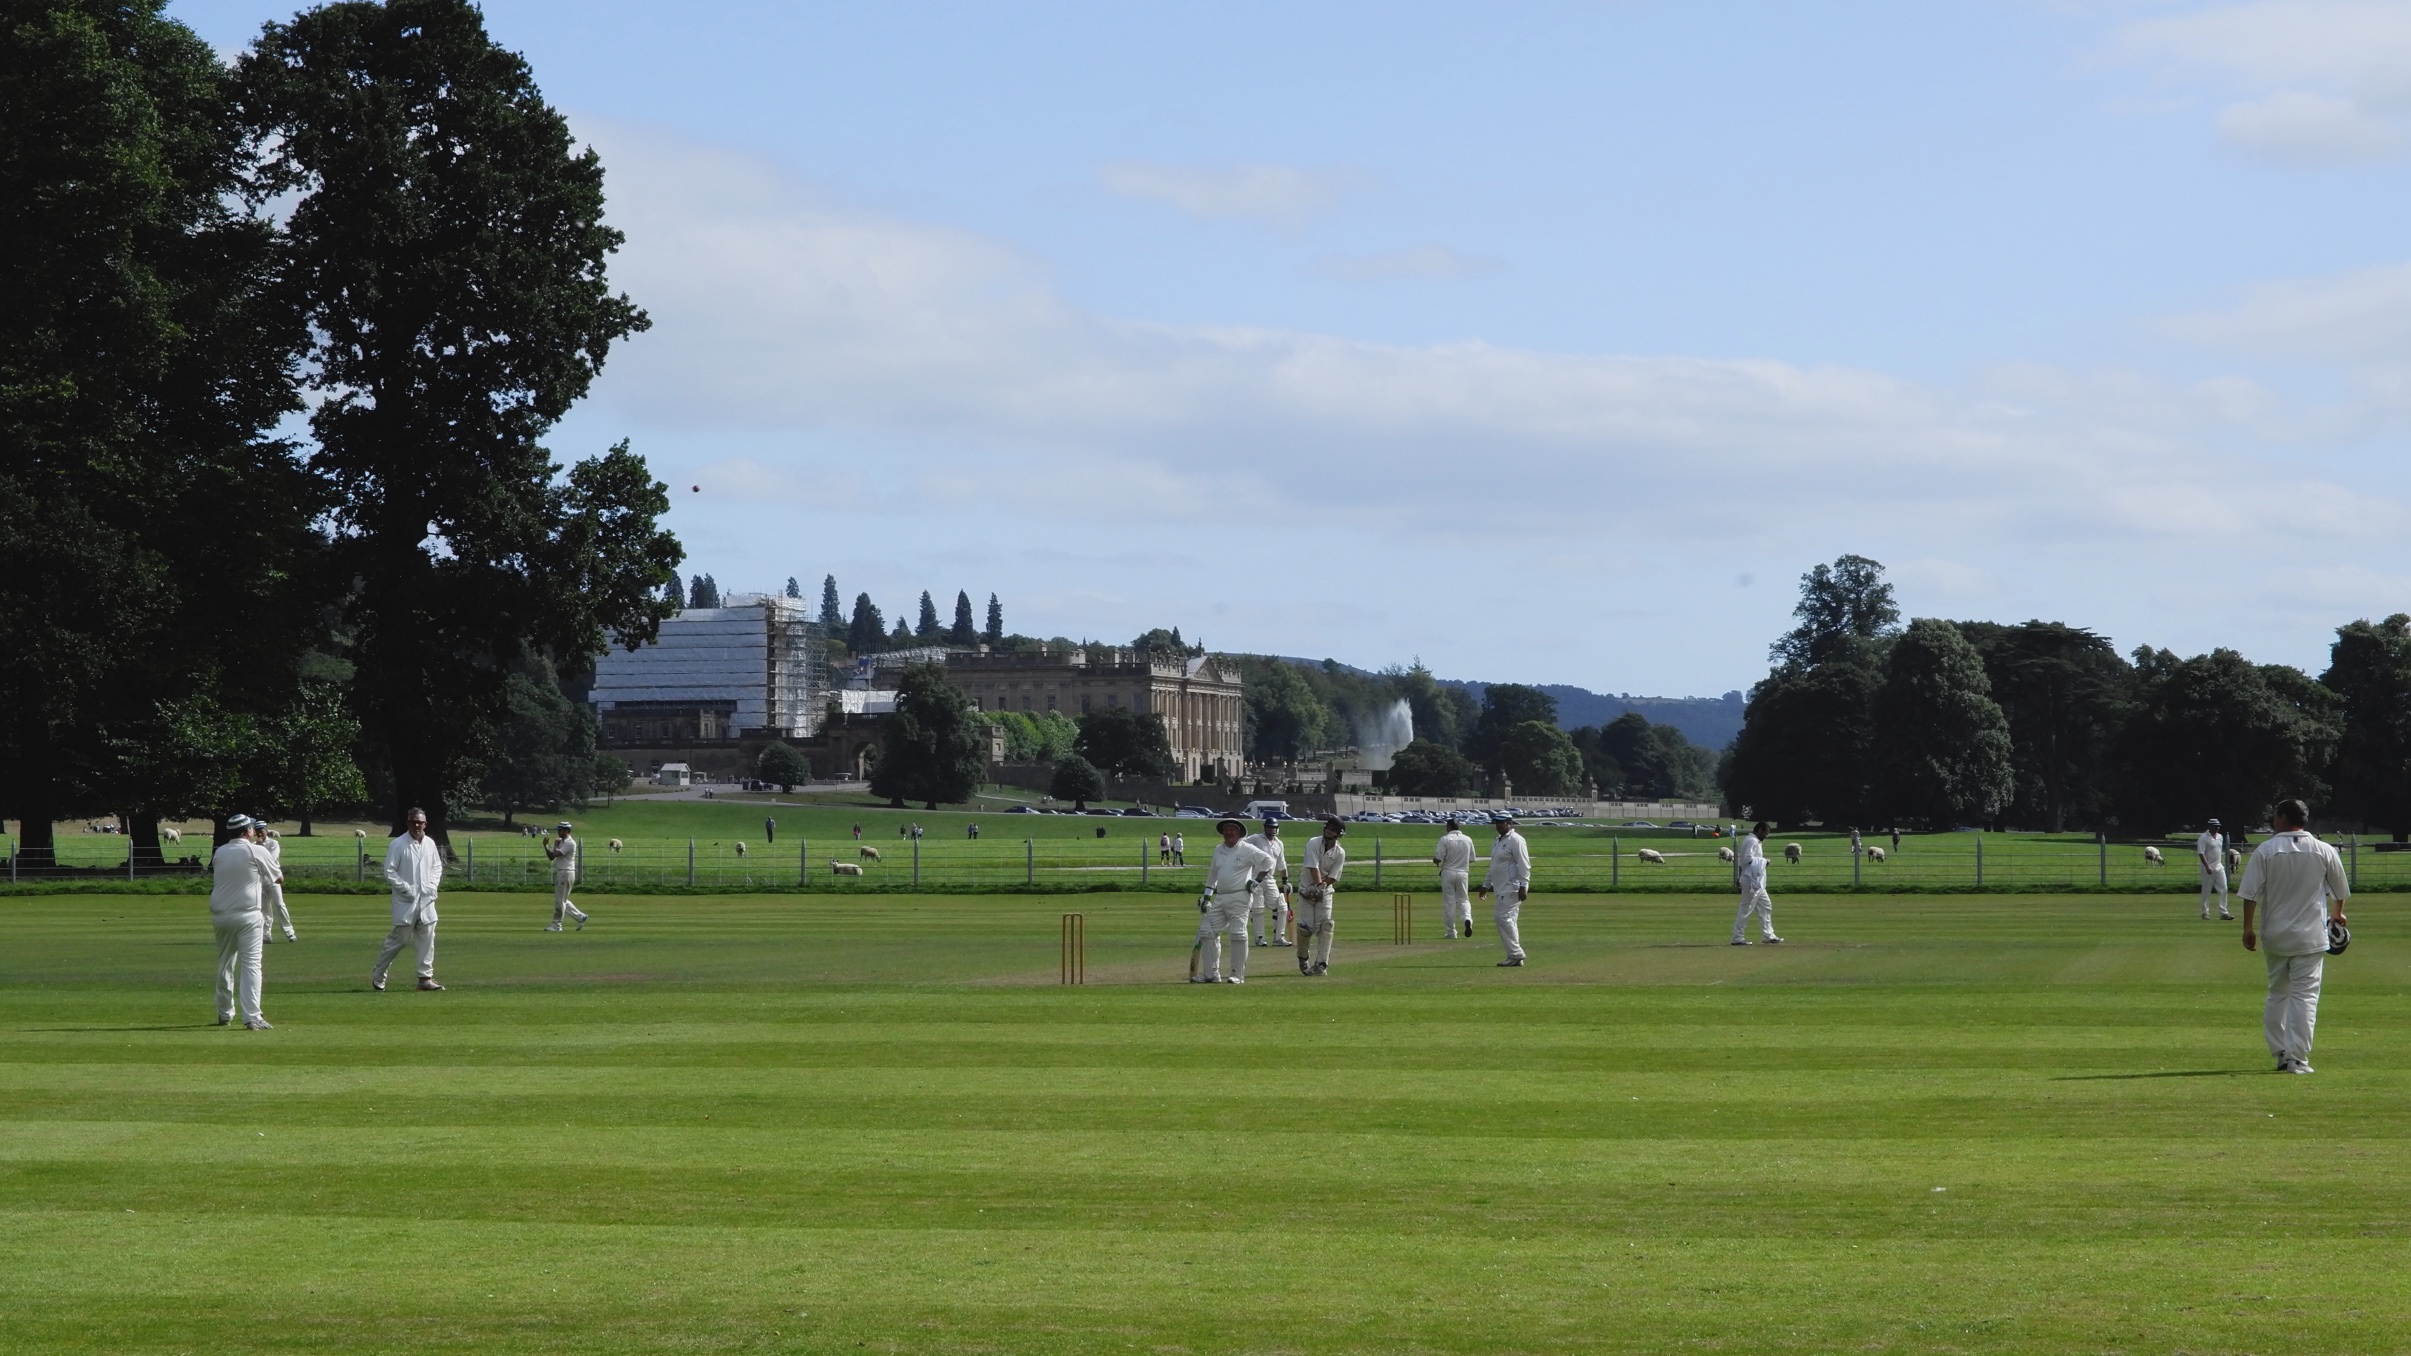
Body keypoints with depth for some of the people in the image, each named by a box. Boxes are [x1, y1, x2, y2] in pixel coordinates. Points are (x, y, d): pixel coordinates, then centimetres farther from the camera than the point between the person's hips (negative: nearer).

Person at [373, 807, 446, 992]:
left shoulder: (430, 844, 8)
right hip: (405, 901, -5)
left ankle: (426, 978, 7)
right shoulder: (397, 845, -9)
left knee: (427, 939, 2)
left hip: (426, 900, 5)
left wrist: (433, 885, 4)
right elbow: (389, 872, -11)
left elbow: (437, 866, 20)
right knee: (398, 939, -2)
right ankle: (378, 977, 12)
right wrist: (406, 888, -14)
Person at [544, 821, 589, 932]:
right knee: (562, 901, 12)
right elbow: (551, 856, 14)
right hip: (559, 873, 10)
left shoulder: (570, 843, -13)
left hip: (566, 873, -10)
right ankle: (580, 917, 18)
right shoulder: (561, 842, 16)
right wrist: (545, 846, 1)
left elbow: (556, 854, -22)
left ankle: (557, 925, -2)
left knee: (560, 900, -6)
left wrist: (555, 844, -4)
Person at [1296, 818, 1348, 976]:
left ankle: (1321, 964, -14)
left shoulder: (1340, 853, -5)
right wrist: (1319, 884, -34)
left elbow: (1333, 877, -9)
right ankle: (1303, 959, 19)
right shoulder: (1313, 844, -10)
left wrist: (1319, 887, -22)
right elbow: (1313, 867, -21)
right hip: (1307, 890, -1)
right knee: (1306, 926, -7)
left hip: (1326, 892, 1)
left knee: (1326, 925, -14)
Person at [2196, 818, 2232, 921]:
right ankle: (2205, 913, 9)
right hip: (2208, 868, -6)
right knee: (2206, 891, 1)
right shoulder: (2204, 838, -10)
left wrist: (2221, 864, 18)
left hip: (2219, 867, 6)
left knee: (2223, 889, -1)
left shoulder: (2220, 837, 12)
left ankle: (2223, 913, -1)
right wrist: (2207, 867, -25)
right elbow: (2201, 853, -17)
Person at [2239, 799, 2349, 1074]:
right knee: (2305, 996, -1)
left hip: (2275, 936, 1)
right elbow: (2339, 891, 12)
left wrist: (2248, 928, 0)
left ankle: (2280, 1053, 17)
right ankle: (2297, 1059, -8)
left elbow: (2251, 893, -8)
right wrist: (2337, 914, 32)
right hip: (2311, 936, -1)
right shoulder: (2325, 851, -1)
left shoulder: (2265, 851, -5)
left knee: (2277, 994, 15)